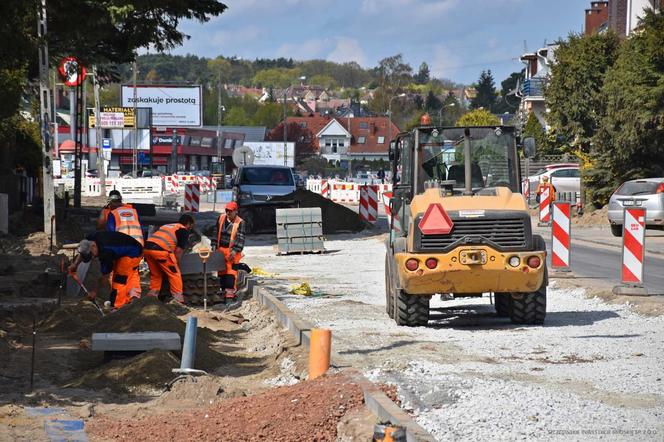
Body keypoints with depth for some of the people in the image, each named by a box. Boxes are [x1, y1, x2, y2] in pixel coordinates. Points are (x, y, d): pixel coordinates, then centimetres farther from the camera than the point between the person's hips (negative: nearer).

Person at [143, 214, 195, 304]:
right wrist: (177, 265, 15)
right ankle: (178, 299, 5)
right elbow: (178, 250, 3)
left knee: (155, 275, 22)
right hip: (161, 250, -7)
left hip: (147, 248, 7)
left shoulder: (167, 226, 33)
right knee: (175, 274, 6)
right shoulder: (184, 230, 12)